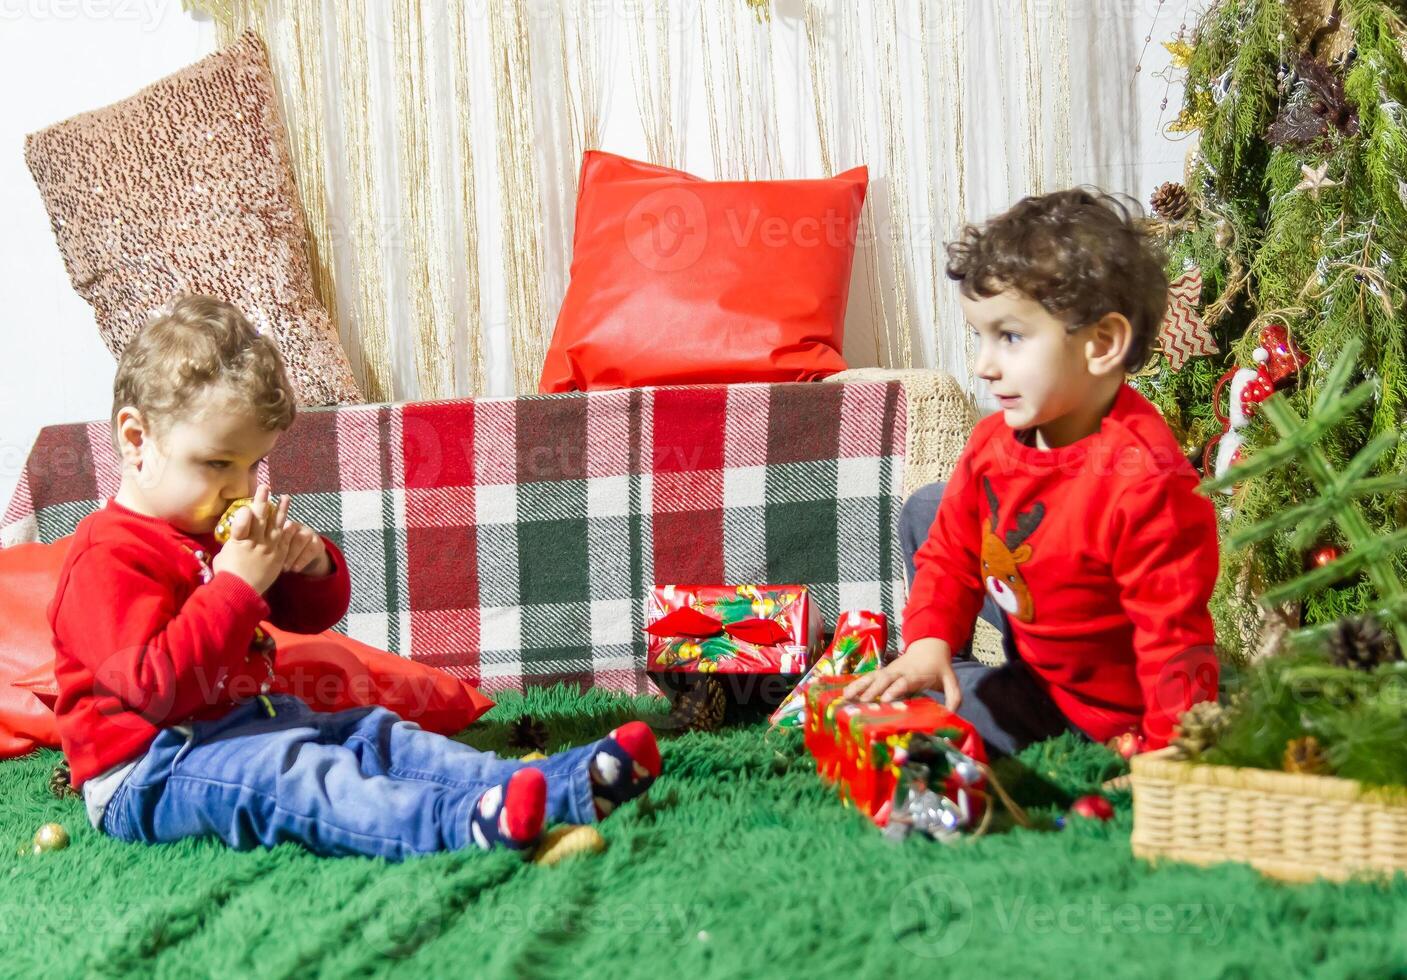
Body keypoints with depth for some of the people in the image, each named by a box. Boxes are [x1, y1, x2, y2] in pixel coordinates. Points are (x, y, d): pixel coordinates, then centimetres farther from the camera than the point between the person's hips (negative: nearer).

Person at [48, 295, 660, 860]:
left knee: (371, 733, -3)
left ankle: (568, 786, -16)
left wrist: (313, 564, -1)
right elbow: (160, 686, -26)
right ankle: (459, 823, -58)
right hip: (148, 775, -10)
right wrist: (236, 584, -27)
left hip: (243, 722, 10)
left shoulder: (217, 531, 17)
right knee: (286, 772, -33)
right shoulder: (108, 557, -15)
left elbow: (315, 615, 23)